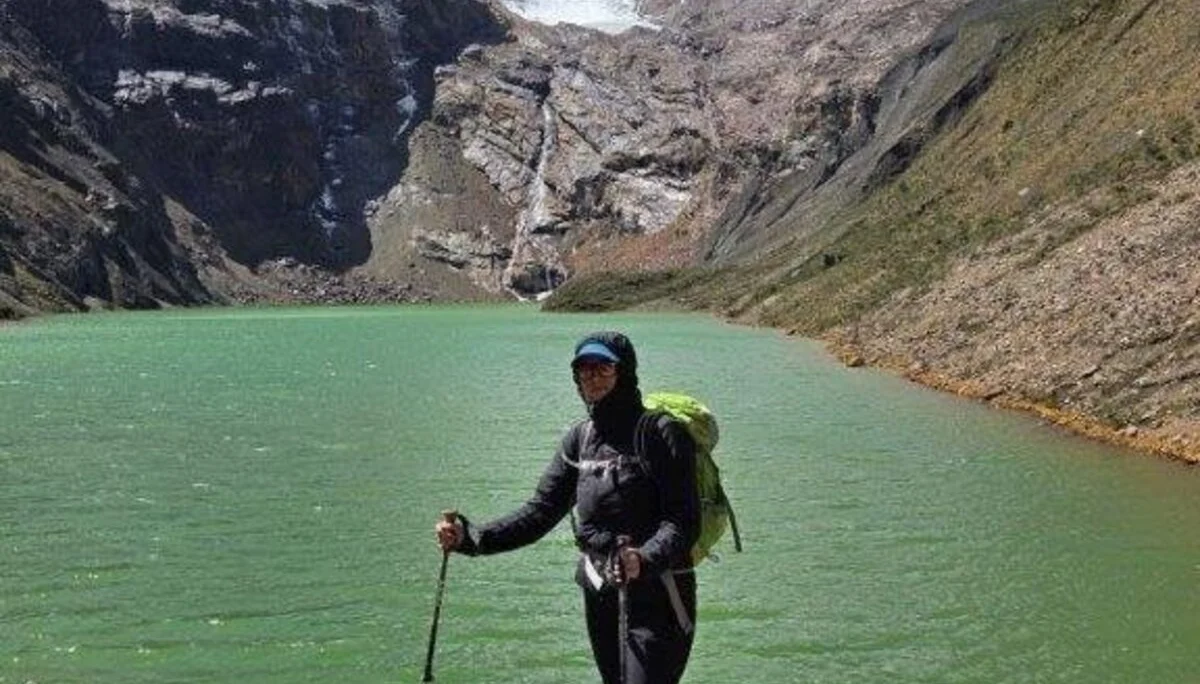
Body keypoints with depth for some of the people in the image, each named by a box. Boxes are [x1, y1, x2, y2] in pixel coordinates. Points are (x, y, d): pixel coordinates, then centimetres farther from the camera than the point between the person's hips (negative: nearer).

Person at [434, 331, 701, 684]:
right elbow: (541, 511, 2)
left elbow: (683, 522, -18)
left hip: (657, 598, -6)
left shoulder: (661, 432, -12)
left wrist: (644, 559, -37)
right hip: (599, 597, 6)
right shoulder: (579, 439, 7)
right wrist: (471, 537, -10)